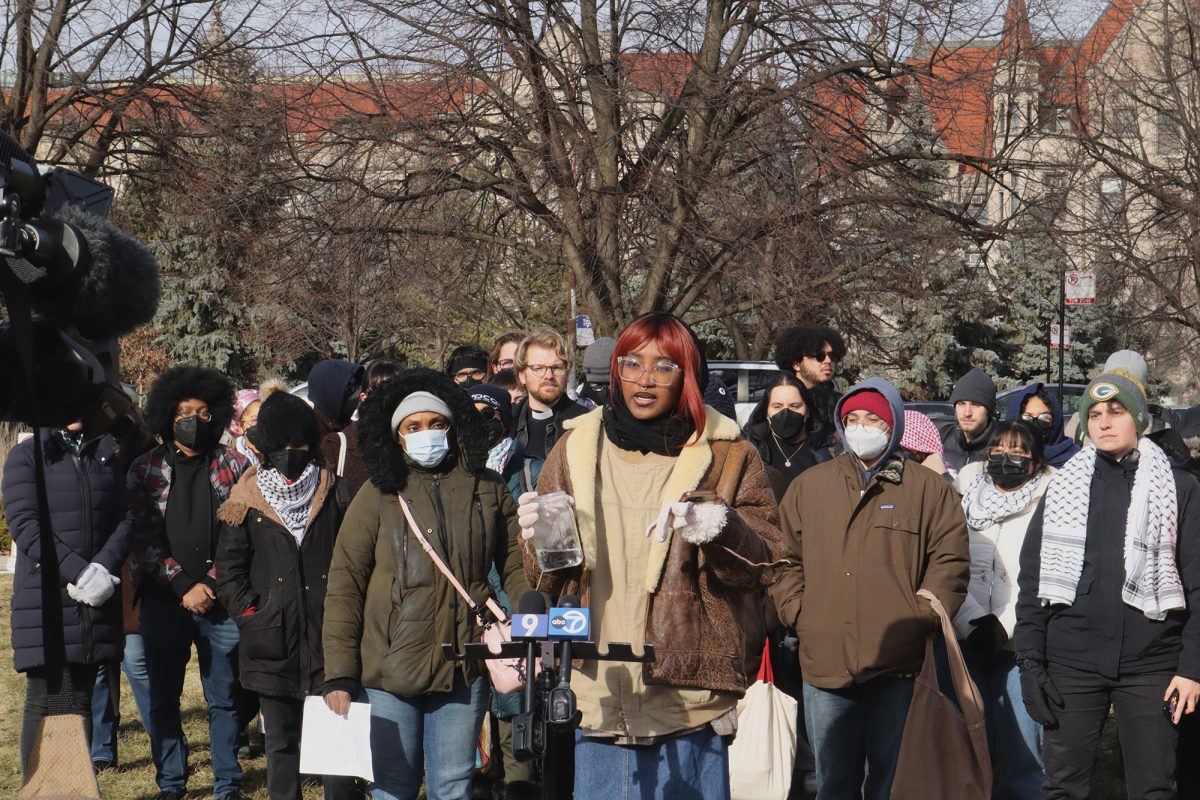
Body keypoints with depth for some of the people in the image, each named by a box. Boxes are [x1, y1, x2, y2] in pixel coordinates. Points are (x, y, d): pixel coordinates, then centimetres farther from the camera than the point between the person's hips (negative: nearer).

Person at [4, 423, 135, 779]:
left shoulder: (107, 455, 11)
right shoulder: (26, 456, -1)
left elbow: (125, 520, 5)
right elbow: (24, 526, -11)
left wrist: (102, 568, -13)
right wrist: (79, 572, -19)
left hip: (97, 599, 4)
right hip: (44, 599, -4)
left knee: (84, 697, 9)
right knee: (43, 700, -3)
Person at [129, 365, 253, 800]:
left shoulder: (233, 465, 3)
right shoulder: (145, 469, 4)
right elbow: (143, 537, -1)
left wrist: (211, 584, -9)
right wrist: (182, 585, -9)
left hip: (220, 601, -1)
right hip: (163, 601, 1)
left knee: (224, 698, 3)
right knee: (163, 696, 6)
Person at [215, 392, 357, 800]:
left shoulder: (335, 494, 6)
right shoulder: (246, 501, 4)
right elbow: (228, 570, 6)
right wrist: (250, 612, -3)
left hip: (329, 640, 0)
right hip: (273, 642, 0)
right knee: (281, 743, 8)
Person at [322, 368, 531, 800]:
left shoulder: (487, 490, 7)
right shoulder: (378, 495, 1)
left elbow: (518, 568, 8)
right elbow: (344, 587, -1)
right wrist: (339, 675, -8)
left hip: (464, 671, 1)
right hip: (390, 670, -1)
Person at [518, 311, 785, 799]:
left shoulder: (728, 455, 5)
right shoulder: (577, 448, 11)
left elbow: (763, 566, -2)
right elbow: (543, 579, 13)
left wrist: (724, 534, -23)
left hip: (688, 695, -2)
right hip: (597, 695, 2)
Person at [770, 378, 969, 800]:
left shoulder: (929, 489, 4)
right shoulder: (809, 486, 12)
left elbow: (950, 560, 1)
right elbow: (786, 557, 12)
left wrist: (921, 618, -8)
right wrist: (797, 613, -1)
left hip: (899, 666, -2)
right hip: (824, 664, 2)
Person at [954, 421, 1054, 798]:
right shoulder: (966, 494, 11)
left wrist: (1004, 628, -13)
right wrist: (975, 624, -7)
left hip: (1021, 644, -3)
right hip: (967, 644, 3)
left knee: (1023, 751, -6)